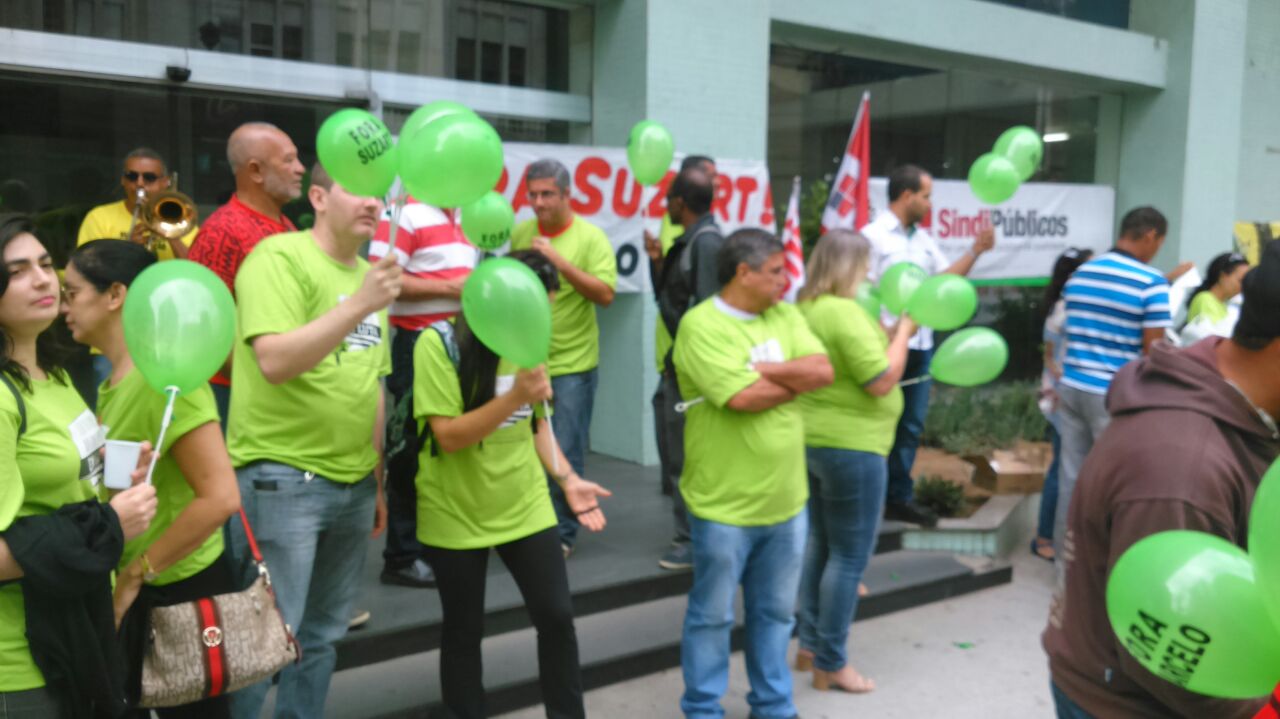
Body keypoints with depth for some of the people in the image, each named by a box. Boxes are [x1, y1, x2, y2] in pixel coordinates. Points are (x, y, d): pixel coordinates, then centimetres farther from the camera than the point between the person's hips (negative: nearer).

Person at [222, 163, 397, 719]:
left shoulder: (368, 273, 12)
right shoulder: (279, 257, -10)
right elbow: (274, 361, -23)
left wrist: (378, 480, 17)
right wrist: (360, 306, -26)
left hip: (352, 483, 7)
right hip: (281, 477, -7)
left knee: (322, 634, 16)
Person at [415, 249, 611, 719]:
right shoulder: (439, 343, -18)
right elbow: (448, 436, -22)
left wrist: (568, 480, 1)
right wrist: (515, 396, -33)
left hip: (526, 507, 5)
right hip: (455, 514, -4)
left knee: (557, 616, 4)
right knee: (464, 630, 9)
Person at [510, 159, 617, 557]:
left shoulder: (591, 237, -7)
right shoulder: (520, 233, 5)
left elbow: (606, 294, -16)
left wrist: (558, 260, -21)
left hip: (572, 364, -4)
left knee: (565, 454, 2)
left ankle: (563, 533, 15)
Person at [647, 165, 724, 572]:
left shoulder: (706, 242, -15)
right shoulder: (688, 241, 14)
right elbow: (666, 296, 17)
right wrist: (656, 258, 6)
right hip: (676, 367, 10)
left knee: (686, 458, -2)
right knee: (674, 454, 18)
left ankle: (693, 542, 8)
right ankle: (687, 532, 30)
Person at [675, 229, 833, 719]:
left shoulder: (785, 316, 6)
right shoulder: (701, 325, -15)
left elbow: (823, 370, -7)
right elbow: (744, 397, -24)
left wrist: (760, 370, -16)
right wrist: (796, 380, -8)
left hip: (787, 499, 6)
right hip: (724, 504, -6)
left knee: (775, 611, 19)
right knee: (713, 615, 10)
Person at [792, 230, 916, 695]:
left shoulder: (806, 308, 8)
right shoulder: (845, 312, -21)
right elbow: (881, 381, -20)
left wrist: (888, 331, 11)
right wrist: (904, 331, -10)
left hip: (812, 440, 9)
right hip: (851, 445, -9)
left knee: (819, 544, 19)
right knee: (850, 556, 2)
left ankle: (810, 644, 29)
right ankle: (831, 665, 11)